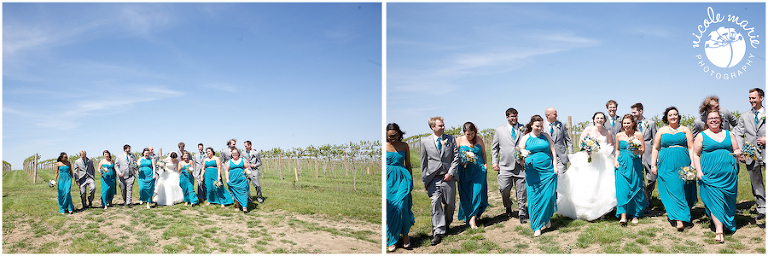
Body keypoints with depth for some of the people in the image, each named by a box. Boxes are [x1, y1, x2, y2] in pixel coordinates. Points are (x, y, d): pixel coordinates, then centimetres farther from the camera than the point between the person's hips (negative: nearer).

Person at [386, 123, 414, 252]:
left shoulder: (404, 146, 6)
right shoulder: (383, 146, 3)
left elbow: (408, 164, 13)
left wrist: (411, 181, 13)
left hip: (402, 178, 0)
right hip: (388, 178, 0)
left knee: (401, 206, -11)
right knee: (390, 208, -1)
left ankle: (405, 234, 10)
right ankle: (391, 240, 9)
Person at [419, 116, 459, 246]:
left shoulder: (451, 139, 8)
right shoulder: (425, 141, 4)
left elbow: (456, 157, 6)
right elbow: (424, 162, 8)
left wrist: (450, 173, -6)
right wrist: (425, 180, 7)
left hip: (448, 177, 2)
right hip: (433, 178, -1)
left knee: (450, 204, 7)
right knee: (435, 202, -14)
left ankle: (447, 224, 33)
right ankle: (438, 232, -12)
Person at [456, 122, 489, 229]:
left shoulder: (479, 139, 5)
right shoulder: (459, 140, -1)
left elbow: (483, 153, 15)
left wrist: (485, 165, 8)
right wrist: (461, 162, -17)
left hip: (478, 170, 1)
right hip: (464, 171, -1)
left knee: (477, 193, -7)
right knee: (466, 195, 6)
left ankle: (472, 218, -5)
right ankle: (466, 215, 25)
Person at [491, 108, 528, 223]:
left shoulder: (523, 129, 8)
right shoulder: (499, 130, 9)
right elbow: (494, 147, 11)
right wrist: (494, 162, 1)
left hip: (521, 165, 0)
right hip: (505, 166, 0)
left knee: (521, 190, 1)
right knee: (504, 189, -5)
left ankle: (522, 214, 13)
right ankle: (508, 207, 24)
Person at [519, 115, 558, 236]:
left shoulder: (546, 136, 9)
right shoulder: (525, 138, 6)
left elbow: (553, 151, 11)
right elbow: (521, 153, 5)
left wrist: (555, 166, 2)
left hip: (548, 170, 1)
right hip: (532, 172, -1)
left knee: (548, 196, -4)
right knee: (534, 198, -2)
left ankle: (546, 218, 21)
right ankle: (537, 226, 5)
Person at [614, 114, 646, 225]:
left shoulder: (638, 135, 2)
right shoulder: (619, 135, 8)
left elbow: (643, 149, 4)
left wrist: (637, 152, -17)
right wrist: (615, 160, 3)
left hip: (635, 164, -1)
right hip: (622, 164, 1)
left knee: (635, 189, 2)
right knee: (622, 189, -10)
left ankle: (635, 215, 16)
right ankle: (623, 215, -12)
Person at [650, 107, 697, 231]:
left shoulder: (685, 130, 10)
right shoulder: (661, 131, 11)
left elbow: (691, 148, 6)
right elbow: (655, 149, 10)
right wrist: (653, 165, 2)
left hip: (683, 164, 1)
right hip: (666, 165, -1)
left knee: (682, 188, 3)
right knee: (673, 190, -9)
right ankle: (679, 219, -9)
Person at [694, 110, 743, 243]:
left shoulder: (729, 134, 14)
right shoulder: (701, 136, 4)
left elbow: (736, 150, 19)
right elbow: (696, 154, 4)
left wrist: (738, 152, -6)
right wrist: (698, 171, -7)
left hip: (729, 174, 3)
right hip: (710, 174, -3)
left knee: (728, 200, 9)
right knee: (715, 199, -11)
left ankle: (728, 224, 30)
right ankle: (719, 230, -14)